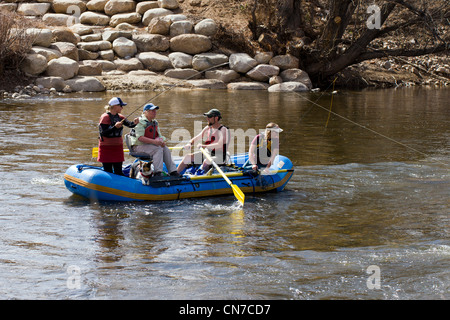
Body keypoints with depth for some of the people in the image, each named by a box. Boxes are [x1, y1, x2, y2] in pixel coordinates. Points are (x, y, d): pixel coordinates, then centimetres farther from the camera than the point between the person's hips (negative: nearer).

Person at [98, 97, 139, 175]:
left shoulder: (120, 117, 8)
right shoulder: (105, 117, -11)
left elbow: (129, 124, -6)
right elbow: (103, 133, -18)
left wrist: (134, 123, -27)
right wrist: (115, 127, -27)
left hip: (118, 146, 6)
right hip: (106, 147, -5)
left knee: (118, 171, 5)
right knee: (108, 171, 0)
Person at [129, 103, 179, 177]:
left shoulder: (155, 122, 14)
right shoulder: (141, 122, -14)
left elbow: (159, 136, 15)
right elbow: (140, 138, -24)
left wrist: (161, 141, -11)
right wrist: (154, 141, -29)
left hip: (150, 145, 8)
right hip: (139, 146, -8)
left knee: (165, 149, -10)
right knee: (158, 149, -27)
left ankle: (173, 171, -10)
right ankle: (157, 173, -31)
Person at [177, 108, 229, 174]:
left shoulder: (224, 130, -13)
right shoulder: (208, 128, 9)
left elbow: (220, 145, -27)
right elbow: (197, 138, 13)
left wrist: (205, 146, -34)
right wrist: (190, 144, -9)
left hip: (220, 156, -7)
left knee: (207, 161, -38)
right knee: (188, 157, -8)